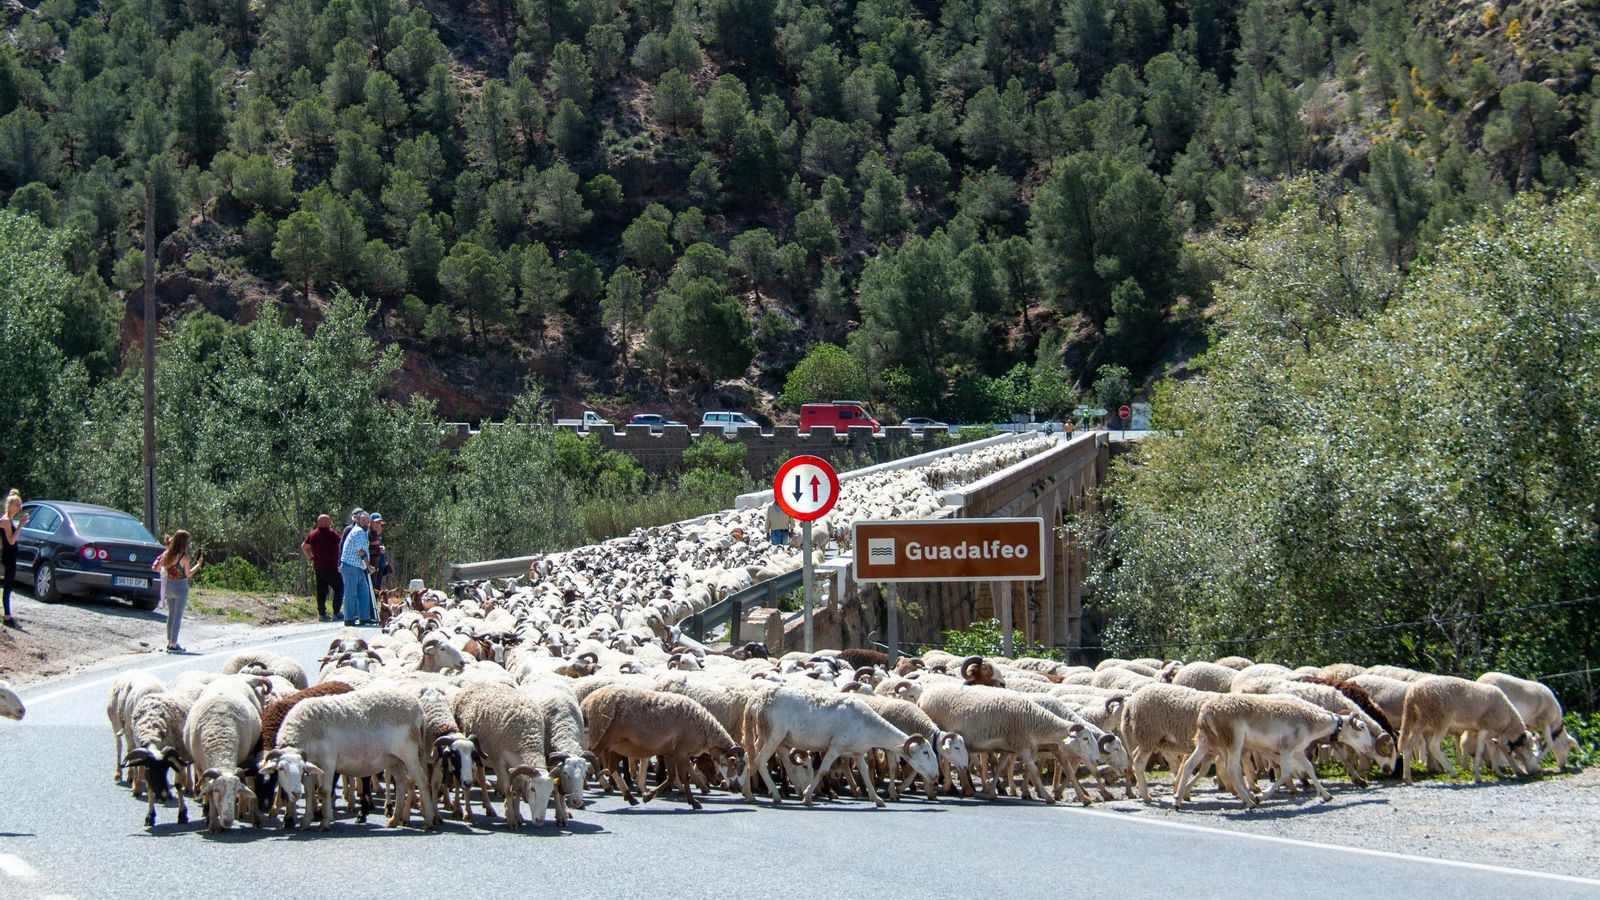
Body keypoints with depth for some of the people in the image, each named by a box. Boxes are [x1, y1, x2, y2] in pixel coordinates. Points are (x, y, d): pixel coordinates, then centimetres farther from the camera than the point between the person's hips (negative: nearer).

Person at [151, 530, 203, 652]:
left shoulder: (167, 554, -2)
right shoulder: (184, 557, -18)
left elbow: (156, 568, 1)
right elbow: (188, 574, -9)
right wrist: (198, 565, 4)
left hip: (169, 586, 6)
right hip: (181, 588, -6)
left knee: (171, 615, 18)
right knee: (178, 616, 0)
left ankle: (170, 642, 23)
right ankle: (173, 644, -1)